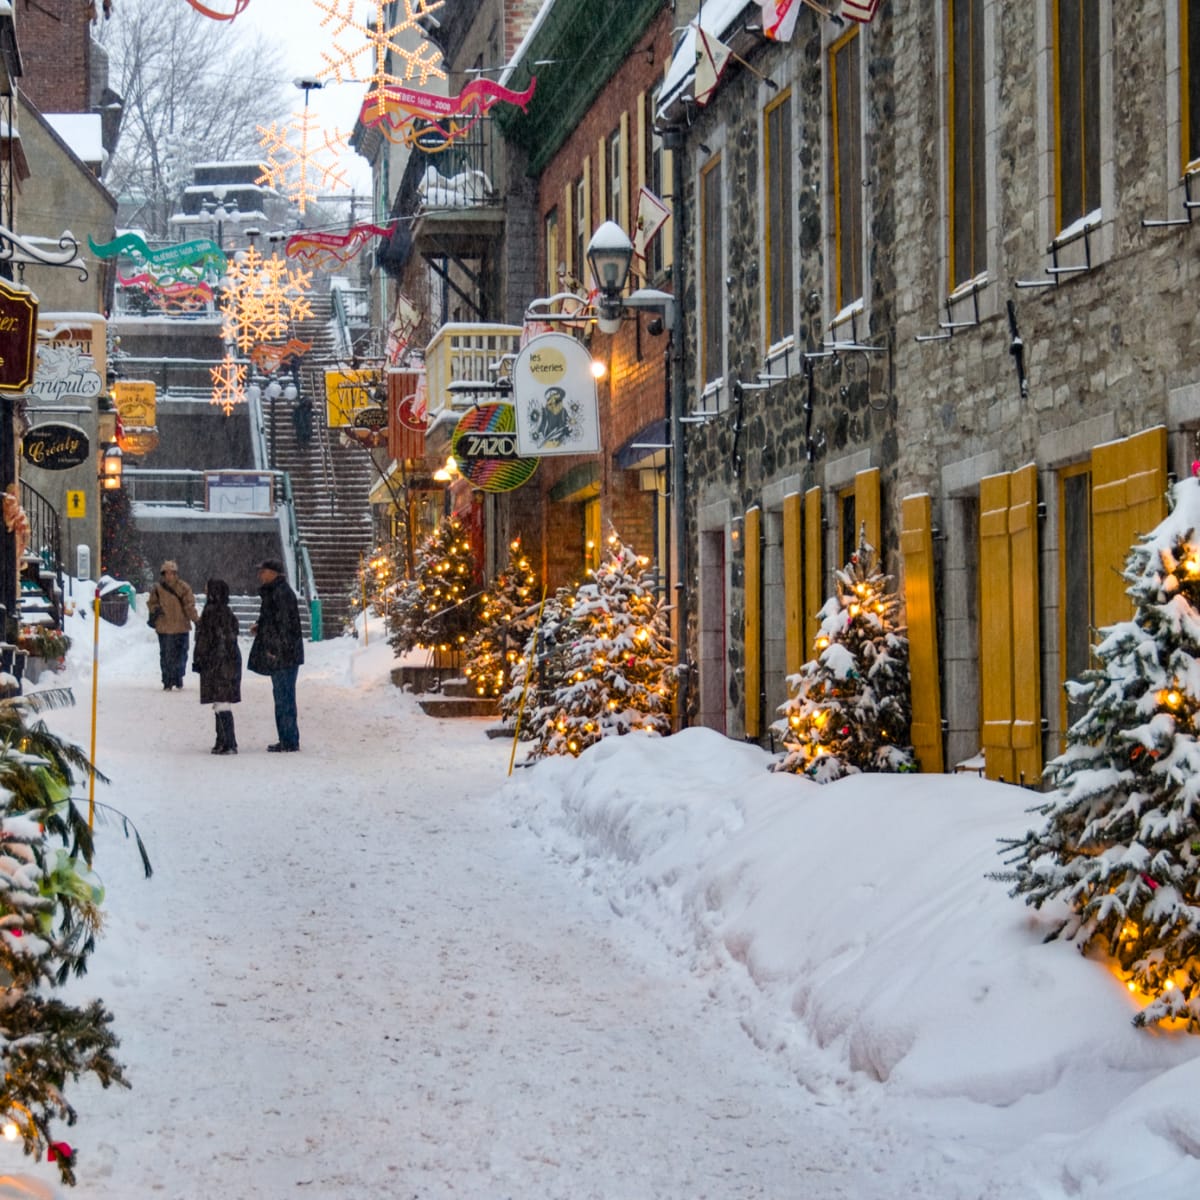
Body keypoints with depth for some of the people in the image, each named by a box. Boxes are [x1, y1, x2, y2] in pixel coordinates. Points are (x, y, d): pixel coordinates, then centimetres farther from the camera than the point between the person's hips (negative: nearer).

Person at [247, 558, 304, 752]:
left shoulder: (282, 593, -16)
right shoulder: (273, 592, 17)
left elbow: (283, 624, -20)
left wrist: (275, 649, -20)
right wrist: (259, 626, 11)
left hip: (284, 654, -11)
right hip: (280, 655, 11)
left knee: (284, 696, -7)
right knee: (281, 695, 13)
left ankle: (289, 741, -5)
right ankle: (287, 740, 18)